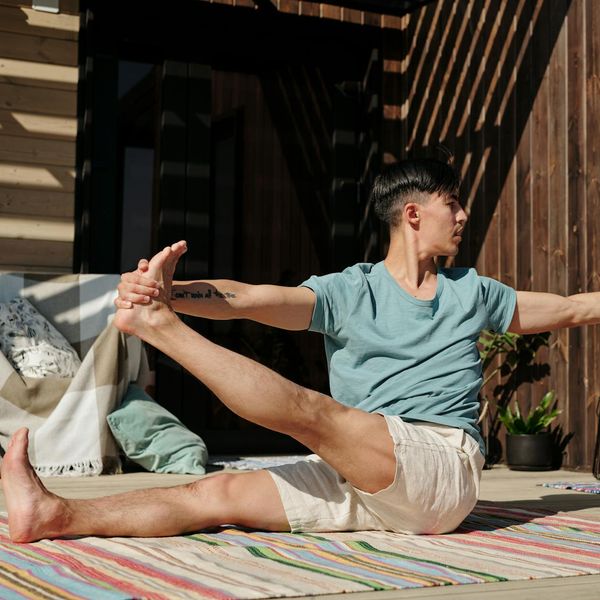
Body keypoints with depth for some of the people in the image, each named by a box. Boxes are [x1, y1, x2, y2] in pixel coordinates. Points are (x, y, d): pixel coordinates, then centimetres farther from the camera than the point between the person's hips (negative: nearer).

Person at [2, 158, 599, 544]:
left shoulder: (470, 292, 14)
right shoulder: (349, 292, 7)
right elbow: (250, 298, -10)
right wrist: (169, 292, -28)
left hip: (445, 470, -1)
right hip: (359, 482, 2)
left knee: (311, 411, -26)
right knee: (221, 493, -15)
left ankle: (157, 327, -26)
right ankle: (57, 515, -24)